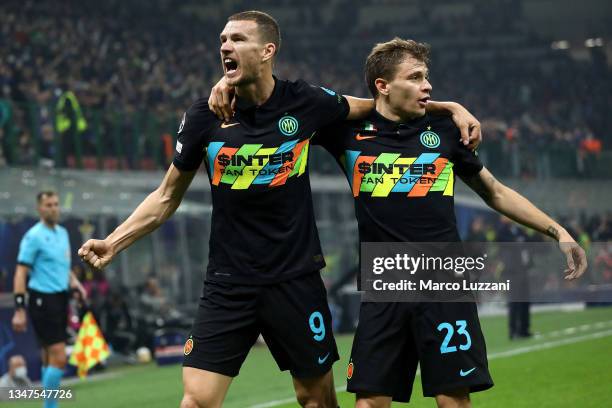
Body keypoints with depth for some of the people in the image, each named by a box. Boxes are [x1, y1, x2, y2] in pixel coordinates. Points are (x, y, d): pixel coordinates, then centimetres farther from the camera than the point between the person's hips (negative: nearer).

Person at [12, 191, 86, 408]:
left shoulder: (62, 233, 14)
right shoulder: (34, 236, -9)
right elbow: (21, 272, -12)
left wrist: (74, 281, 6)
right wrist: (19, 309, -17)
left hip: (60, 299, 8)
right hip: (43, 300, -8)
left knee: (50, 359, 12)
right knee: (59, 358, -13)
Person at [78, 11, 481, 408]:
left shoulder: (305, 102, -5)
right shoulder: (204, 116, -3)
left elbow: (375, 106, 14)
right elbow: (167, 196, 8)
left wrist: (449, 107, 6)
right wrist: (113, 242, -1)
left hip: (296, 280, 0)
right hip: (228, 283, 0)